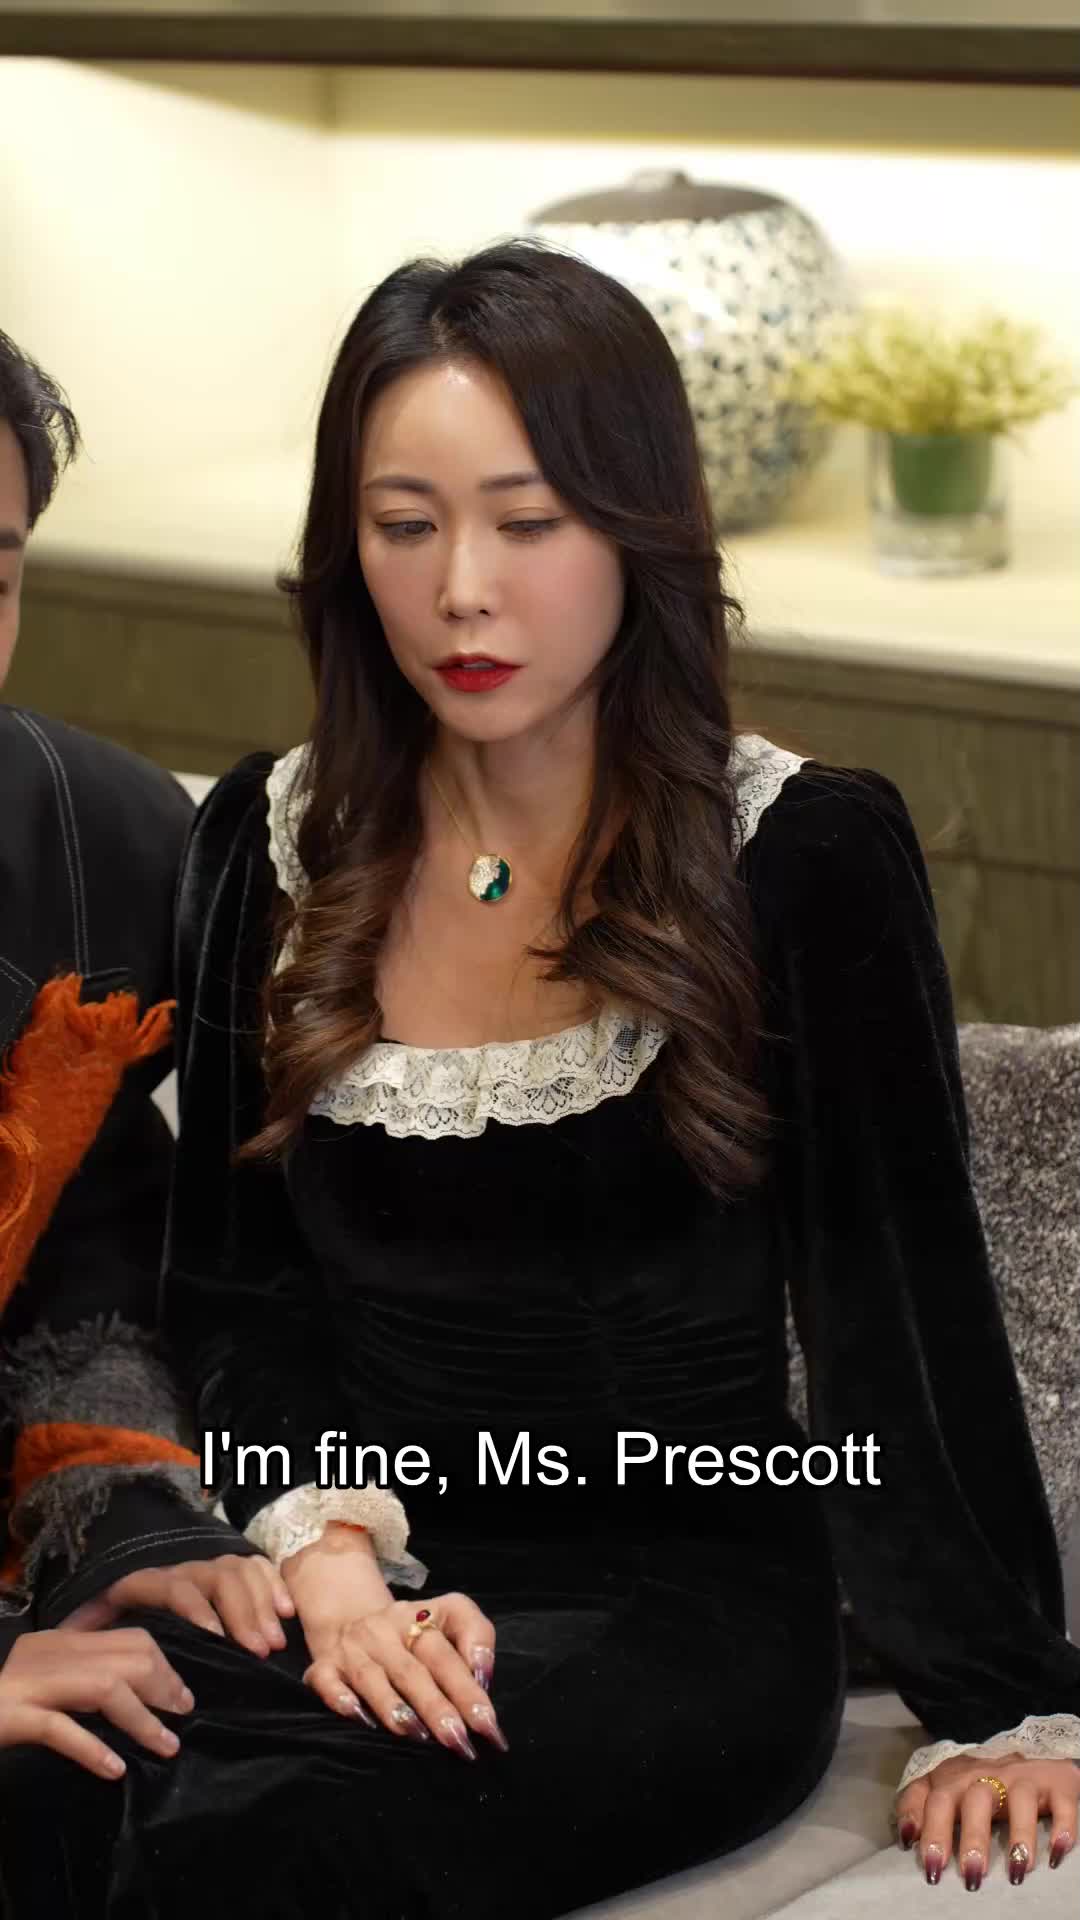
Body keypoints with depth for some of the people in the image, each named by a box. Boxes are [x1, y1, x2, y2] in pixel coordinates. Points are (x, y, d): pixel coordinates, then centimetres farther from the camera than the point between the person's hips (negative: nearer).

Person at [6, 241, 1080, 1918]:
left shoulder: (806, 855, -5)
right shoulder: (269, 845, 7)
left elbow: (906, 1314, -3)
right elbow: (235, 1284, 8)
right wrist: (333, 1559, -9)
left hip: (690, 1590, -3)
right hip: (359, 1571, 4)